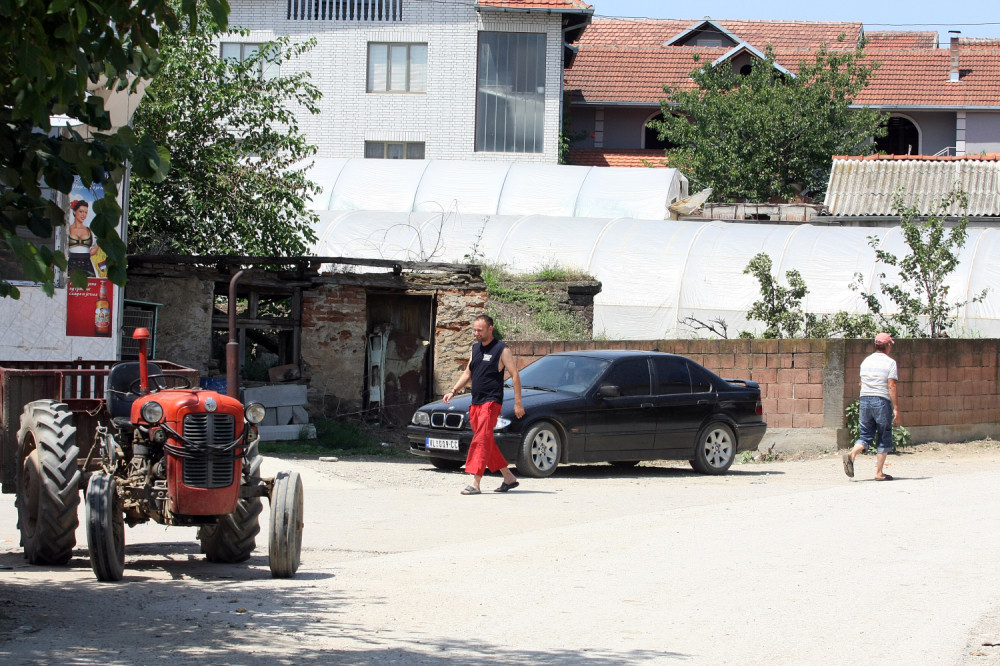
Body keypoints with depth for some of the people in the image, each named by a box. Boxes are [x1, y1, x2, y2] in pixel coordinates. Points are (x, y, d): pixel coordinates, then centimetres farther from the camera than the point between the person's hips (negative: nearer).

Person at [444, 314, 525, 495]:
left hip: (491, 402, -8)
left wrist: (518, 403, -11)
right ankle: (509, 478, 22)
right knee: (488, 443, 11)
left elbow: (515, 376, -7)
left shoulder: (501, 350, -7)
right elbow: (468, 373, 23)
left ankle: (475, 483, -22)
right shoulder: (475, 348, 15)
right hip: (476, 403, 8)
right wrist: (453, 391, 11)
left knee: (481, 440, -17)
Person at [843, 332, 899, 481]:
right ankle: (879, 473, 3)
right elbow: (892, 387, -12)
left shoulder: (866, 361, 11)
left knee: (866, 435, 10)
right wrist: (896, 408, -11)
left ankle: (851, 455, -18)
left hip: (865, 399, 5)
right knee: (884, 438, 5)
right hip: (882, 401, -5)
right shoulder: (890, 363, -7)